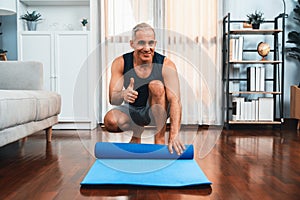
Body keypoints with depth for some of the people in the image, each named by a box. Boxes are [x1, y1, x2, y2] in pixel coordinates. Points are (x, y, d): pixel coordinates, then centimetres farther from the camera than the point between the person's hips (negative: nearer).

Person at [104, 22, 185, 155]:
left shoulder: (166, 65, -22)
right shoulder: (120, 63, -17)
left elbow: (175, 100, -31)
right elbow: (112, 99, -22)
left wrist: (174, 135, -44)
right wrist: (123, 95, -48)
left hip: (157, 110, -1)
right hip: (132, 110, 2)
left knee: (156, 85, -31)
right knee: (110, 121, -28)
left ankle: (160, 141, -22)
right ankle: (136, 132, 7)